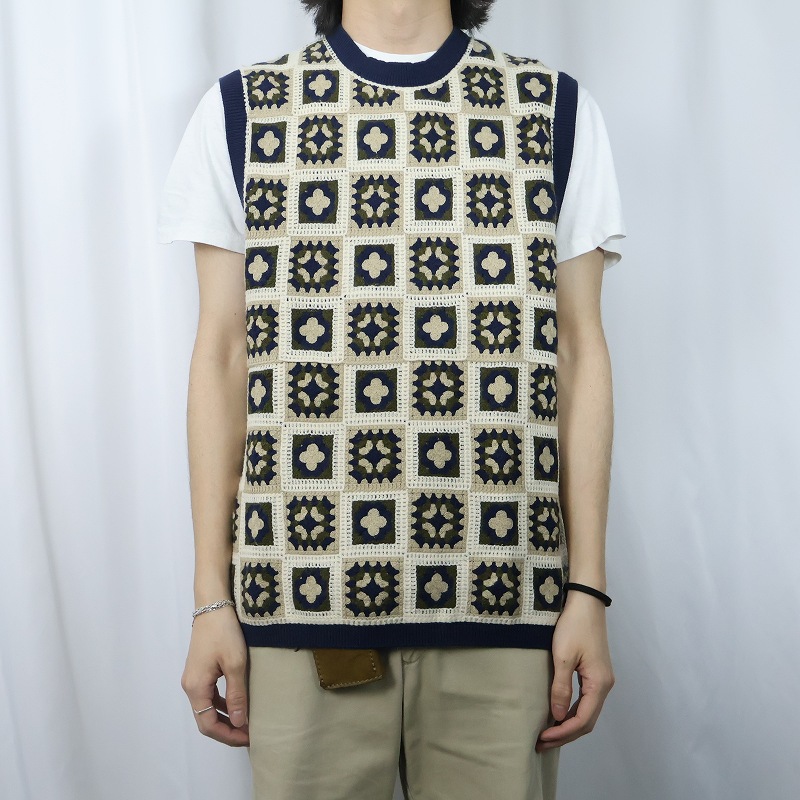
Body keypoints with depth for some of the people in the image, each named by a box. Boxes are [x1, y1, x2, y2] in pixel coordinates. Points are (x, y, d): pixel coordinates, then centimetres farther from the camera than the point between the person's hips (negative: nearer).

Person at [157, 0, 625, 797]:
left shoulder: (556, 109, 9)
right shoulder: (242, 109, 8)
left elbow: (579, 353, 6)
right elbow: (223, 356, 5)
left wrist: (588, 591, 0)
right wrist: (211, 601, 2)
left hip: (501, 605, 1)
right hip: (304, 601, 0)